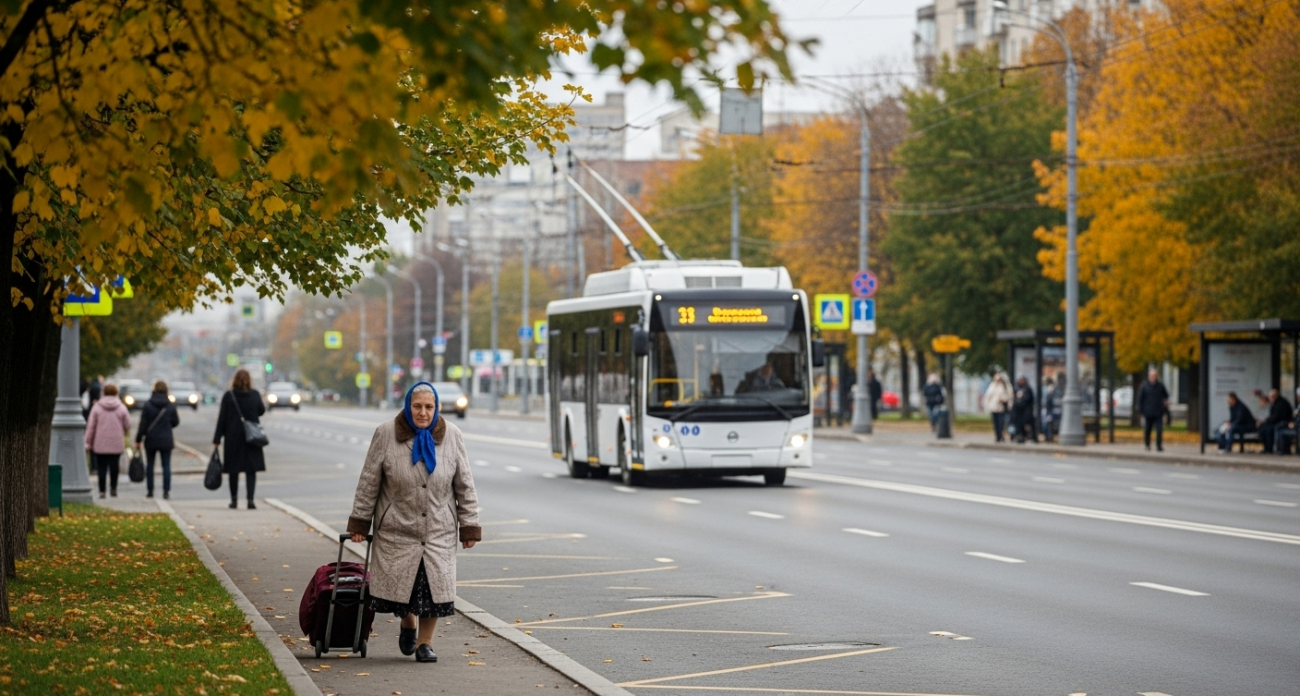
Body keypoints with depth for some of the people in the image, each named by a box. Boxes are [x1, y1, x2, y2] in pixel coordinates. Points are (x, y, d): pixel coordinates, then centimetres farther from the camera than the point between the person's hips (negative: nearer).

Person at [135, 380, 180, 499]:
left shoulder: (147, 405, -7)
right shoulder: (171, 406, -3)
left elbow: (143, 425, -7)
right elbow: (175, 422, 6)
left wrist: (138, 440, -1)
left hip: (151, 440, -1)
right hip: (166, 440, 1)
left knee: (149, 464, 12)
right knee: (166, 465, 2)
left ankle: (149, 490, 13)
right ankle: (166, 491, -5)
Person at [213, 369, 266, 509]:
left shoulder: (228, 396, -7)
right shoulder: (255, 395, -2)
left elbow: (222, 419, -6)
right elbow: (261, 411, 15)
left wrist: (217, 439, -2)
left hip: (233, 437, -1)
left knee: (233, 470, 10)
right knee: (251, 470, 2)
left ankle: (234, 500, 17)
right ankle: (250, 499, -12)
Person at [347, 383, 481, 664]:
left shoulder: (452, 436, -1)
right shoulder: (386, 434, -6)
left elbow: (465, 485, 4)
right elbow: (369, 482, 0)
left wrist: (470, 526, 2)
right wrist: (359, 522, 0)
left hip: (438, 531, 1)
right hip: (397, 529, -1)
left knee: (433, 585, -2)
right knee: (398, 584, 1)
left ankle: (425, 642, 15)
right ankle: (408, 624, 33)